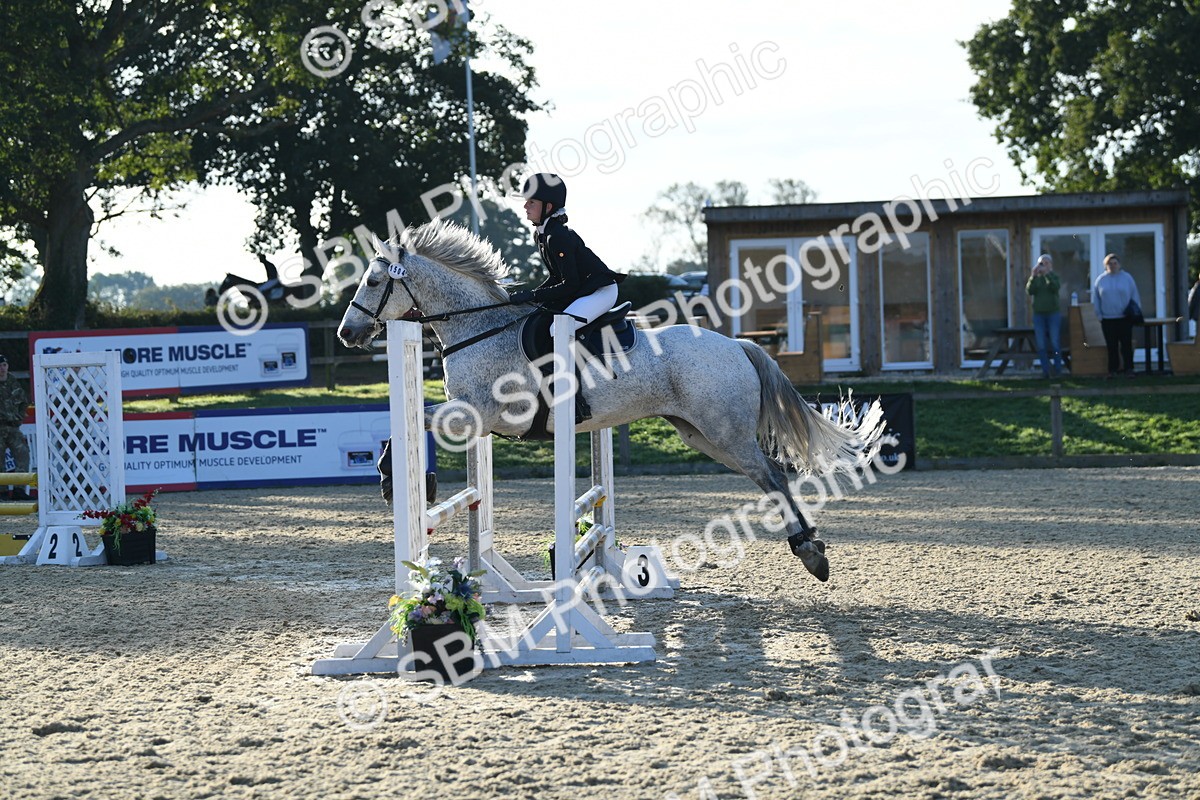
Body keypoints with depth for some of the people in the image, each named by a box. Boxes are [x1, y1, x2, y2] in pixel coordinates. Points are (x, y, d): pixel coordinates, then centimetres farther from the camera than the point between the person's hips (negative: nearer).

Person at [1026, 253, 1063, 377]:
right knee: (1041, 345, 0)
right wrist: (1033, 276, -19)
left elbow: (1056, 287, -18)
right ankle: (1046, 370, 4)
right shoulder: (1035, 278, 8)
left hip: (1053, 313, -2)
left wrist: (1047, 274, -26)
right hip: (1039, 314, 2)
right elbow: (1029, 291, -8)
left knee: (1055, 343, -3)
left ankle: (1057, 369, 4)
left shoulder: (1054, 276, 2)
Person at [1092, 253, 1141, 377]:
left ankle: (1128, 368, 2)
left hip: (1124, 319, -1)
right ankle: (1113, 369, 10)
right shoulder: (1100, 280, 6)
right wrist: (1099, 315, 5)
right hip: (1108, 319, 1)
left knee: (1126, 345, -2)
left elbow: (1135, 297, 6)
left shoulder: (1127, 278, 3)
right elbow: (1095, 299, 11)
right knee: (1111, 346, 4)